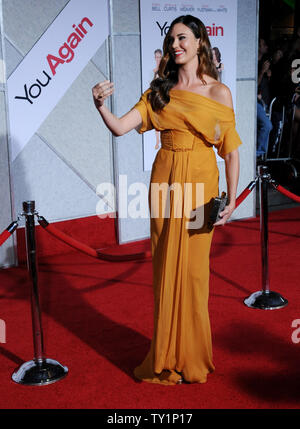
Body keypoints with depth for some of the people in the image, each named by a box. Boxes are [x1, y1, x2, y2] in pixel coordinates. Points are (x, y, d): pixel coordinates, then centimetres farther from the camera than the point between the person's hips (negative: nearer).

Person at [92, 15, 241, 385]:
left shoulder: (218, 93, -1)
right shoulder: (159, 91, 8)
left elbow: (231, 151, -2)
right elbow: (120, 128, 1)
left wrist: (231, 199, -8)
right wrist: (100, 105, -18)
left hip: (200, 183, -3)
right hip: (164, 181, 3)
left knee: (193, 268, 1)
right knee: (164, 267, 8)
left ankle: (192, 358, 20)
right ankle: (166, 355, 23)